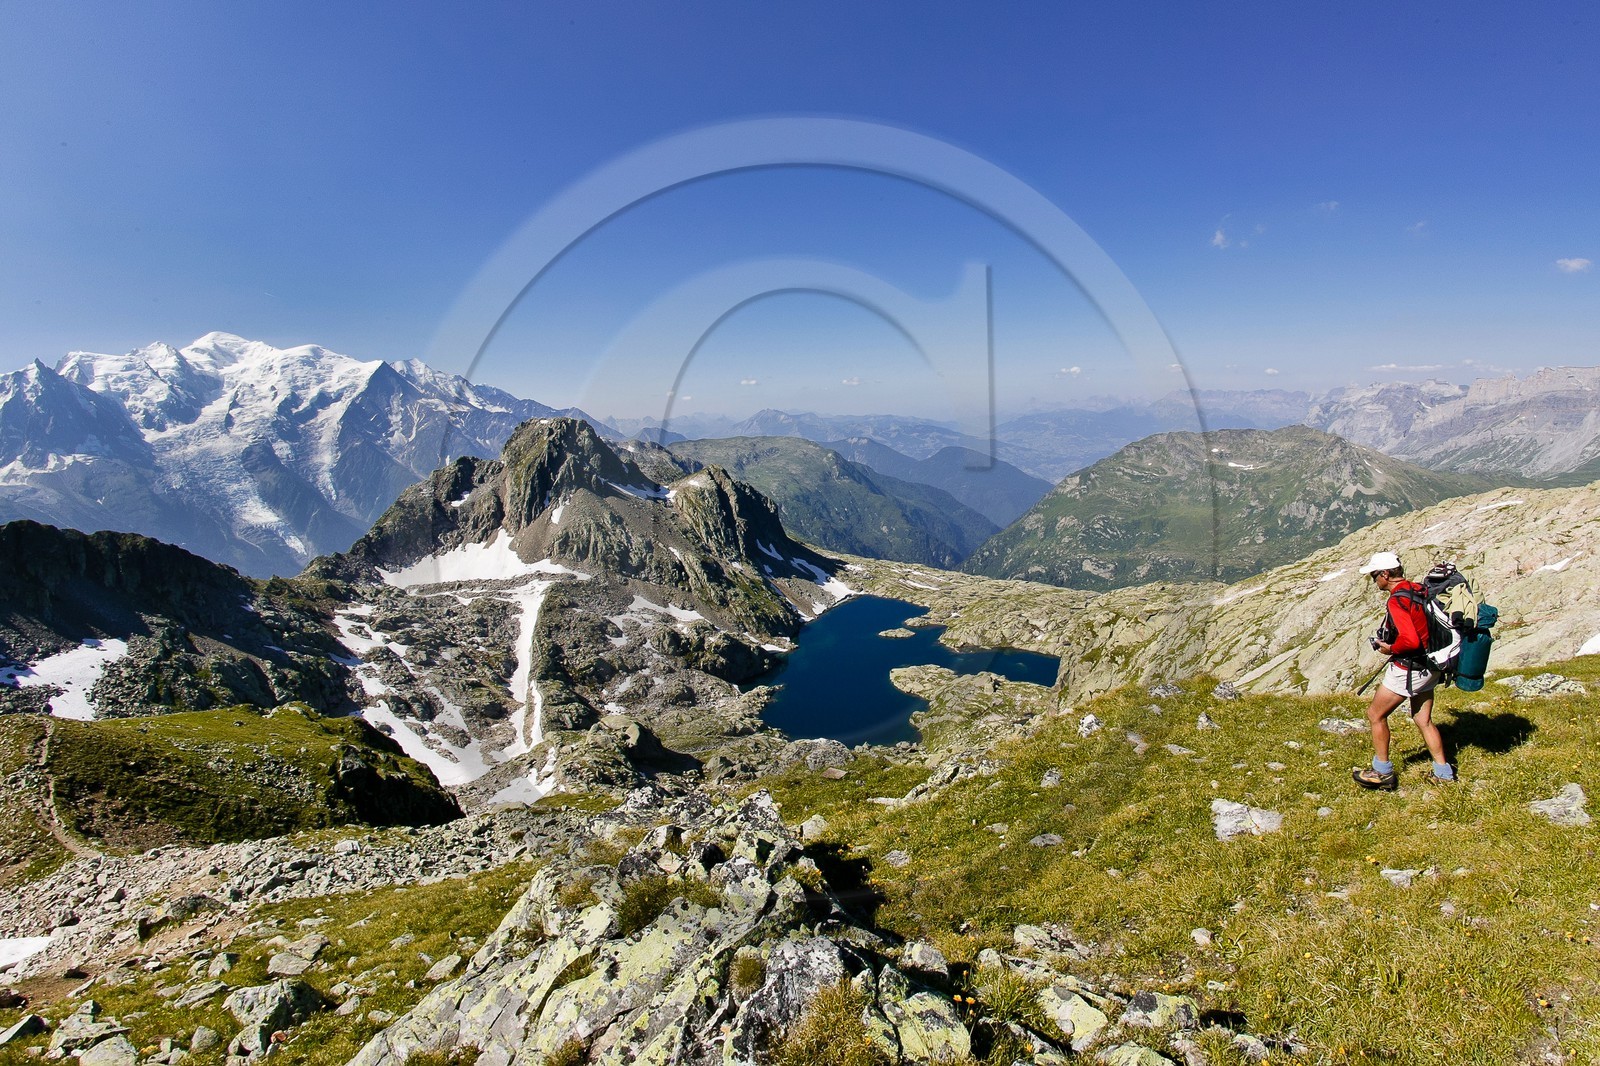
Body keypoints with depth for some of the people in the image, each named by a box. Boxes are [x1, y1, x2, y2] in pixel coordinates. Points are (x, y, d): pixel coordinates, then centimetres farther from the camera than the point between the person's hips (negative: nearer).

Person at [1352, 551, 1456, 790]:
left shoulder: (1396, 601, -23)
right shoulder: (1419, 590, 4)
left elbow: (1410, 641, -31)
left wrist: (1390, 649, -12)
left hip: (1408, 669, -9)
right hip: (1429, 668, 9)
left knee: (1375, 715, 5)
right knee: (1423, 720, 19)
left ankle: (1382, 772, 13)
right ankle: (1443, 773, 26)